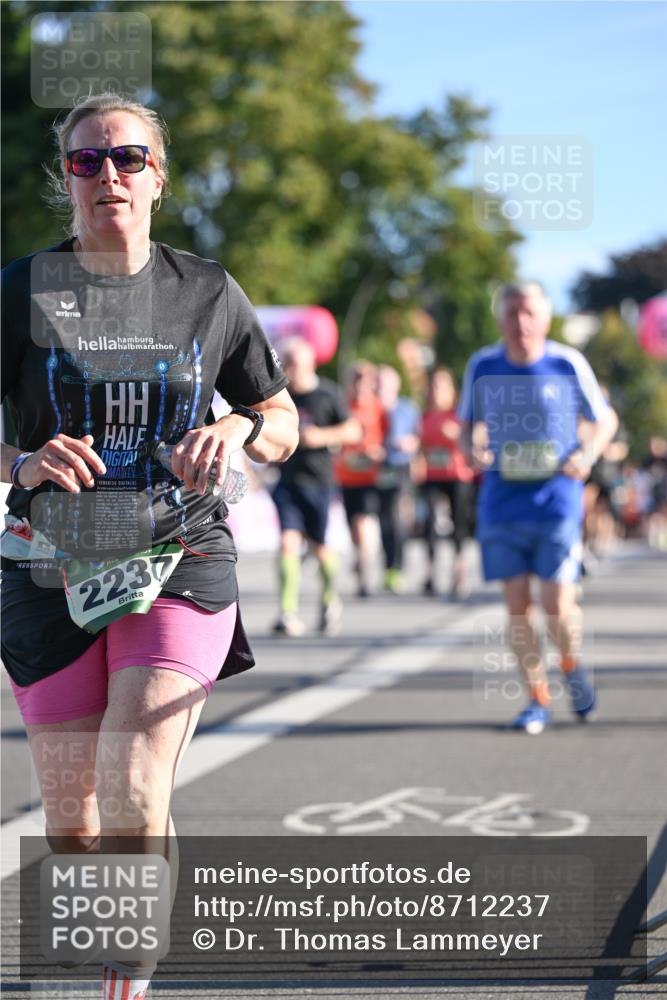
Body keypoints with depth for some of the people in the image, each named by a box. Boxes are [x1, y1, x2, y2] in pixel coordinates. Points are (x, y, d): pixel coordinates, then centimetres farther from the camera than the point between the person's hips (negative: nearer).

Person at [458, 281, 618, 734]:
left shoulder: (568, 364, -3)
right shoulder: (482, 366, 3)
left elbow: (606, 419, 7)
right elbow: (469, 422, 16)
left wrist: (588, 455, -11)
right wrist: (472, 448, -6)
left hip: (557, 499, -2)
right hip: (501, 503, 2)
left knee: (557, 605, -8)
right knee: (517, 604, 1)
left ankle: (572, 667, 25)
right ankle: (538, 700, 14)